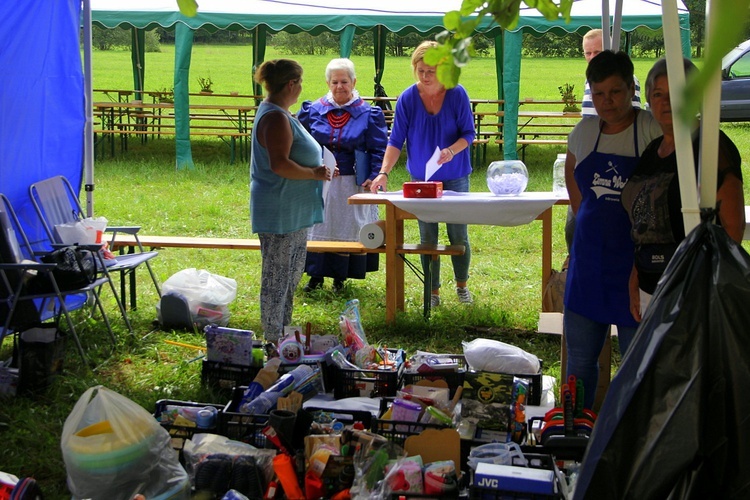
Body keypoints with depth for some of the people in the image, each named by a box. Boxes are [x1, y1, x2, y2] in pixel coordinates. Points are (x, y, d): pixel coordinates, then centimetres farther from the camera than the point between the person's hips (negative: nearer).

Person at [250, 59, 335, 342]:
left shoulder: (279, 114, 14)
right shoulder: (276, 118, -20)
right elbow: (279, 164, -29)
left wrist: (317, 169, 14)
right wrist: (314, 173, -18)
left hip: (294, 210, 11)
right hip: (279, 211, -11)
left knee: (292, 275, 19)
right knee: (278, 277, -3)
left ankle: (283, 334, 29)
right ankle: (273, 340, 6)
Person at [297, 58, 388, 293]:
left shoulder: (368, 114, -3)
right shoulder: (313, 111, 2)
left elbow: (379, 149, -1)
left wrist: (374, 177, -12)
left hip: (351, 183, -1)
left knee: (347, 229, 7)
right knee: (315, 228, 6)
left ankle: (339, 278, 21)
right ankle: (316, 276, 19)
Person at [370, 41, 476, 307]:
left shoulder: (457, 94, -9)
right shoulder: (407, 98, -7)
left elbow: (468, 133, -5)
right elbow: (396, 141, -6)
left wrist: (452, 150, -26)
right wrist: (383, 173, -18)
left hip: (455, 177, -1)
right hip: (421, 179, 1)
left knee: (459, 235, 6)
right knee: (428, 238, 6)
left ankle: (462, 285, 26)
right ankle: (433, 292, 18)